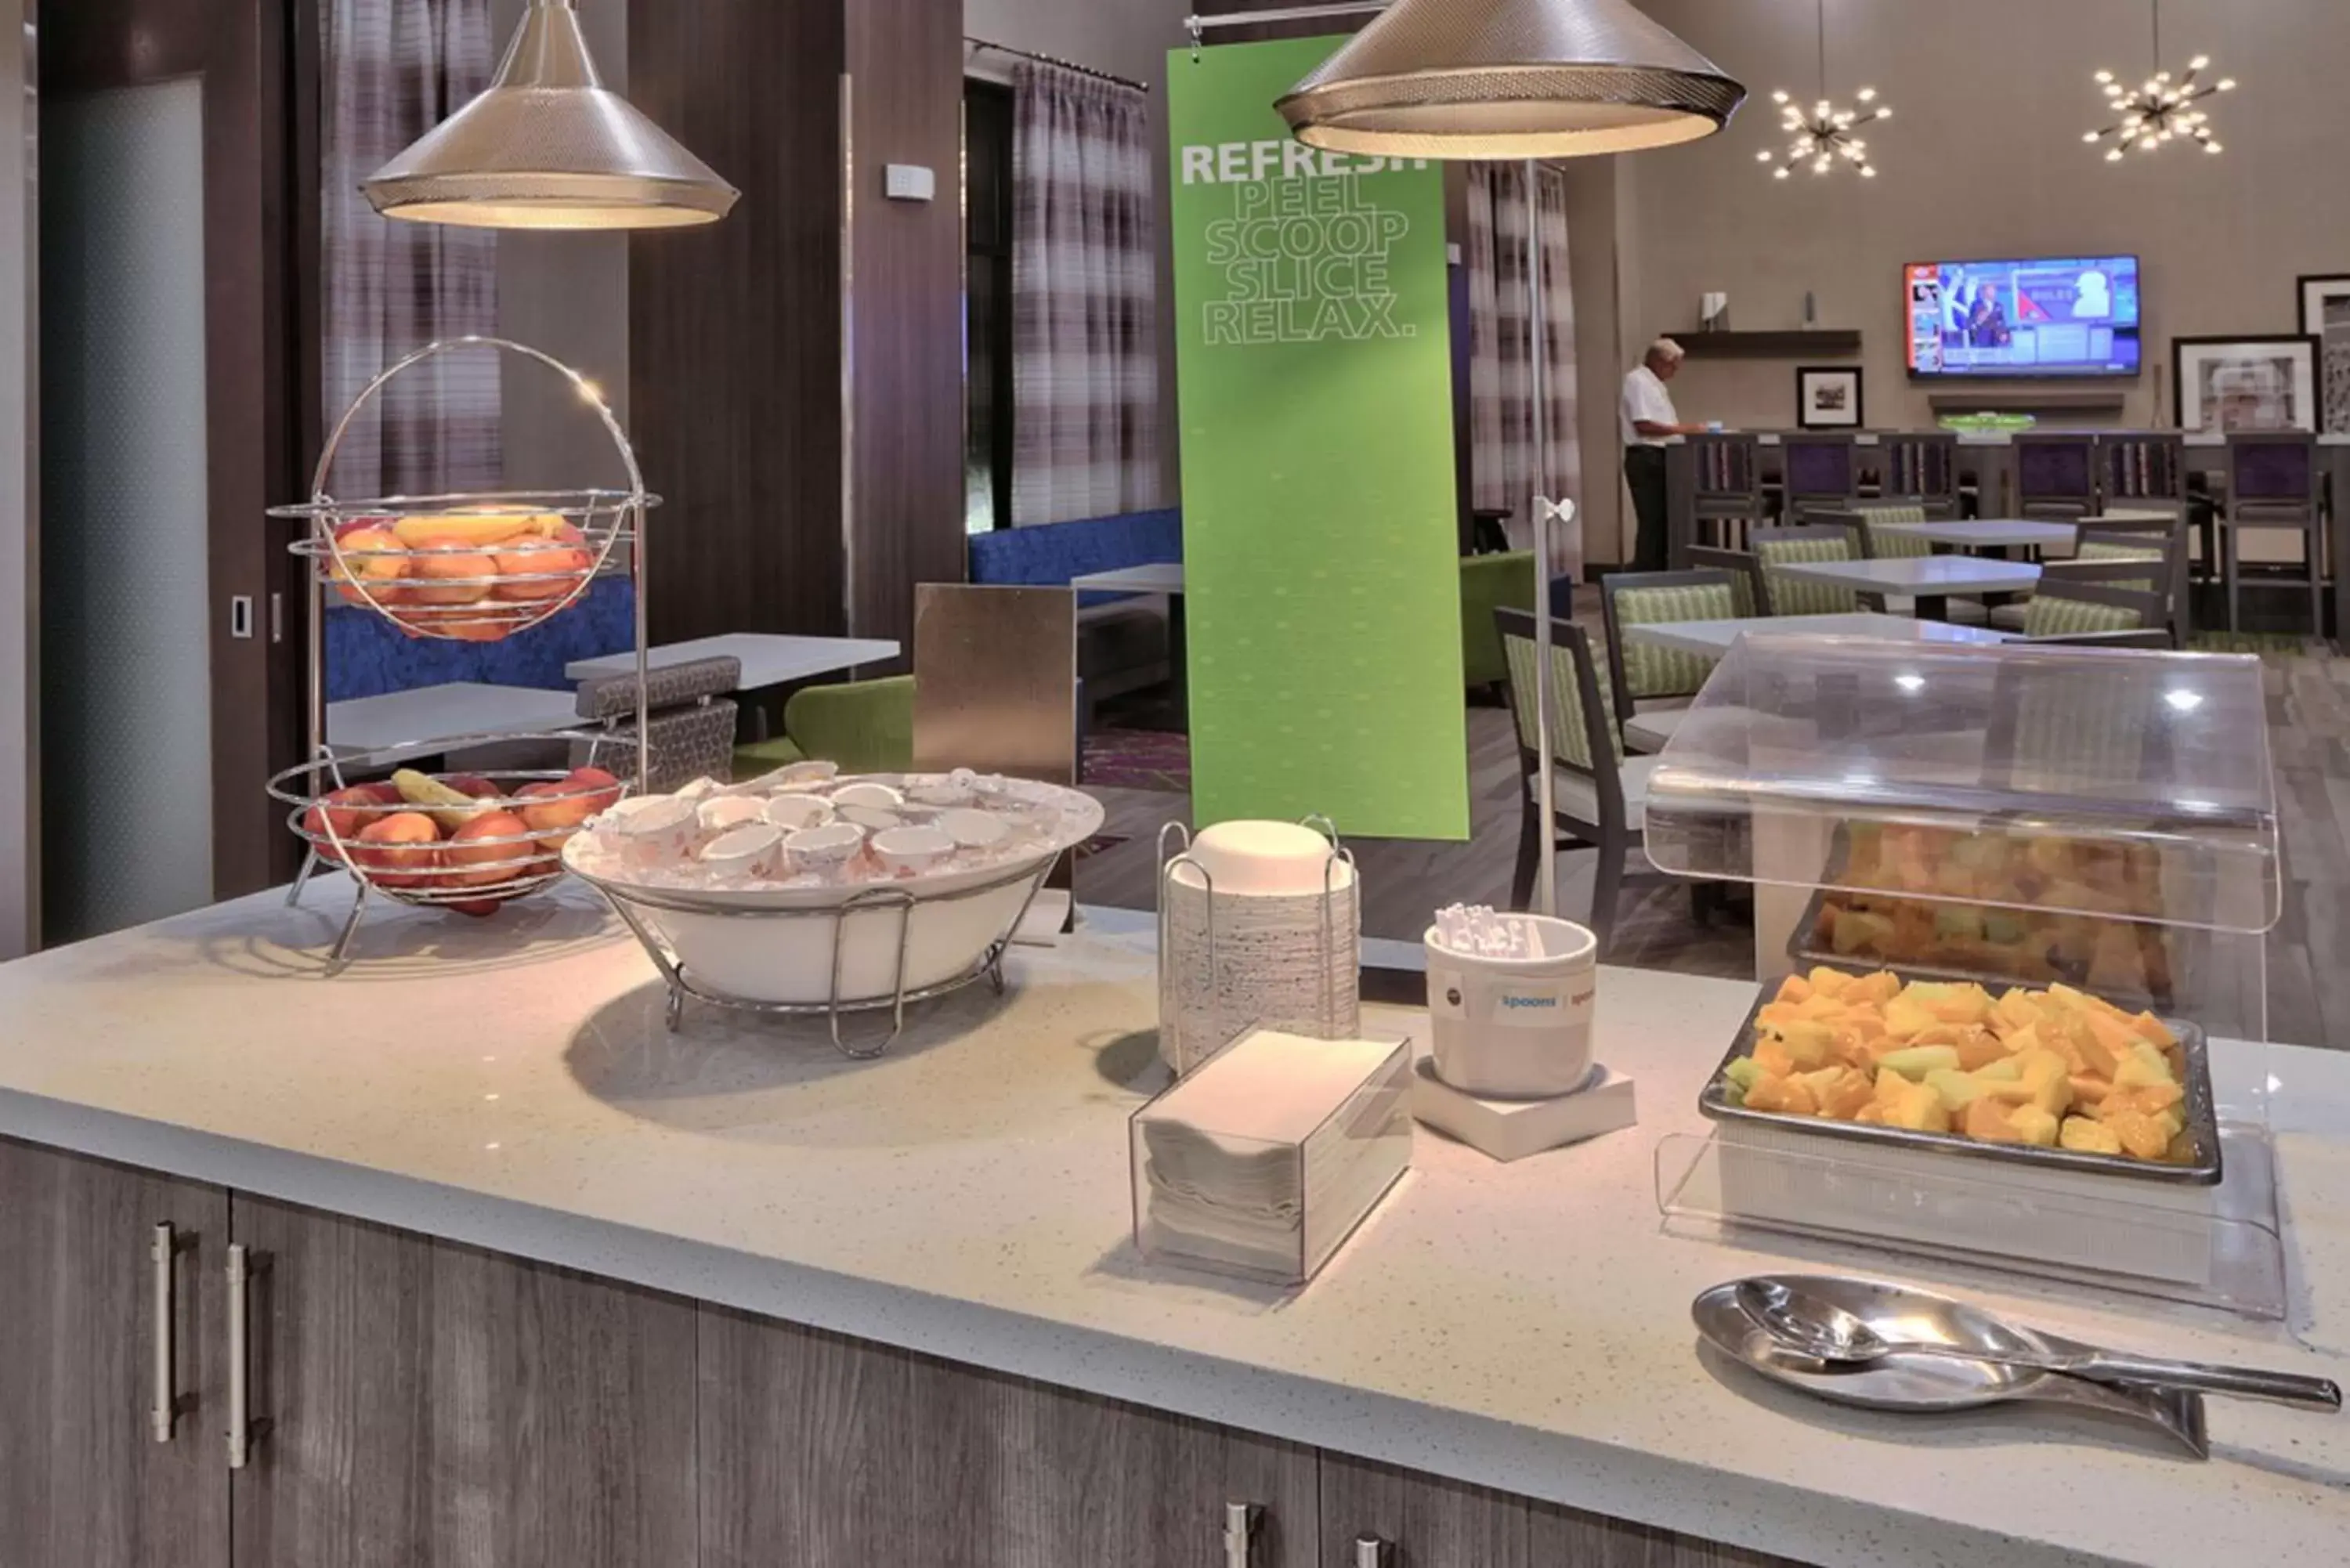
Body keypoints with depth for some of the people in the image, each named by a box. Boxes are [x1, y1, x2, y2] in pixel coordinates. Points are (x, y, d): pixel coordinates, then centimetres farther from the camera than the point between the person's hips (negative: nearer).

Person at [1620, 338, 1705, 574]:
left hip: (1657, 457, 10)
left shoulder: (1653, 383, 20)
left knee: (1661, 521, 10)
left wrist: (1682, 429, 12)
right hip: (1646, 458, -10)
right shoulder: (1639, 381, -12)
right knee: (1652, 523, -10)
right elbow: (1644, 425, -20)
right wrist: (1681, 429, -18)